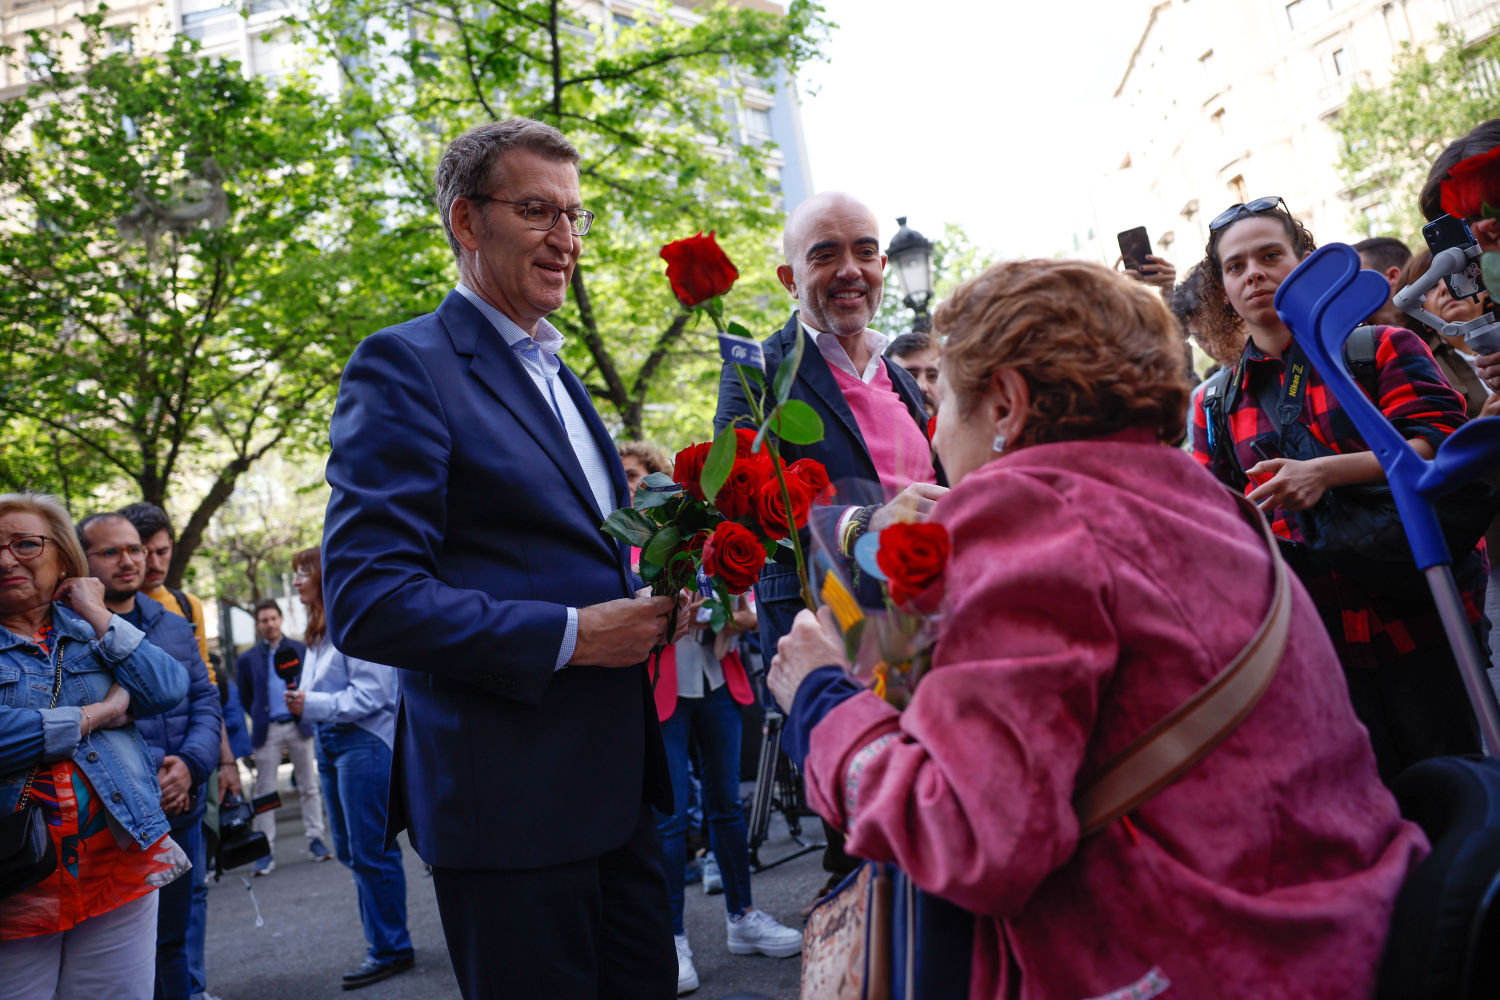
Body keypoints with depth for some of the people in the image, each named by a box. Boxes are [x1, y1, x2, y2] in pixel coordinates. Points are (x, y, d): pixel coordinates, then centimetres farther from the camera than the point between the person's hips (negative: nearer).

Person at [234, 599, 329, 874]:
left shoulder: (301, 650, 6)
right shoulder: (247, 659, 5)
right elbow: (245, 699, 11)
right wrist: (261, 715, 4)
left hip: (298, 726, 1)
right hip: (267, 731, 0)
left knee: (309, 786, 5)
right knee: (265, 792, 2)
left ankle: (315, 839, 15)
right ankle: (266, 851, 8)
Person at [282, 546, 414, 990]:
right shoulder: (318, 632, 16)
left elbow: (372, 694, -19)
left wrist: (313, 705, -18)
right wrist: (300, 701, 2)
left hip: (364, 743, -10)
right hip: (330, 744, 10)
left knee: (370, 851, -4)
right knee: (348, 849, 14)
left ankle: (390, 949, 7)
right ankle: (379, 932, 26)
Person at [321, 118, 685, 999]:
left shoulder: (559, 377, 17)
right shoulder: (407, 365, -11)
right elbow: (366, 602, -19)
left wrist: (649, 604, 4)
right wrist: (569, 635, -20)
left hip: (618, 785, 8)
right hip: (511, 801, -8)